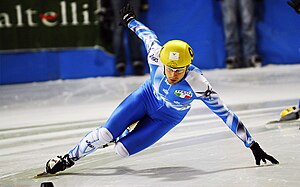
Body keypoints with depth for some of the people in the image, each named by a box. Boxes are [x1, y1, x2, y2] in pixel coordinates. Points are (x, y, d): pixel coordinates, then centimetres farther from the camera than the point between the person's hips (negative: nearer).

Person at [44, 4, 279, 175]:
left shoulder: (197, 84, -38)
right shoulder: (156, 55, -31)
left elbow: (225, 114, -33)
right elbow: (147, 33, -8)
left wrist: (253, 145, -30)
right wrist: (130, 20, 14)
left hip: (167, 118, -1)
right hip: (147, 96, 1)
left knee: (122, 149, -11)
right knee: (104, 135, -14)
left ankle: (132, 129, 24)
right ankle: (68, 159, 14)